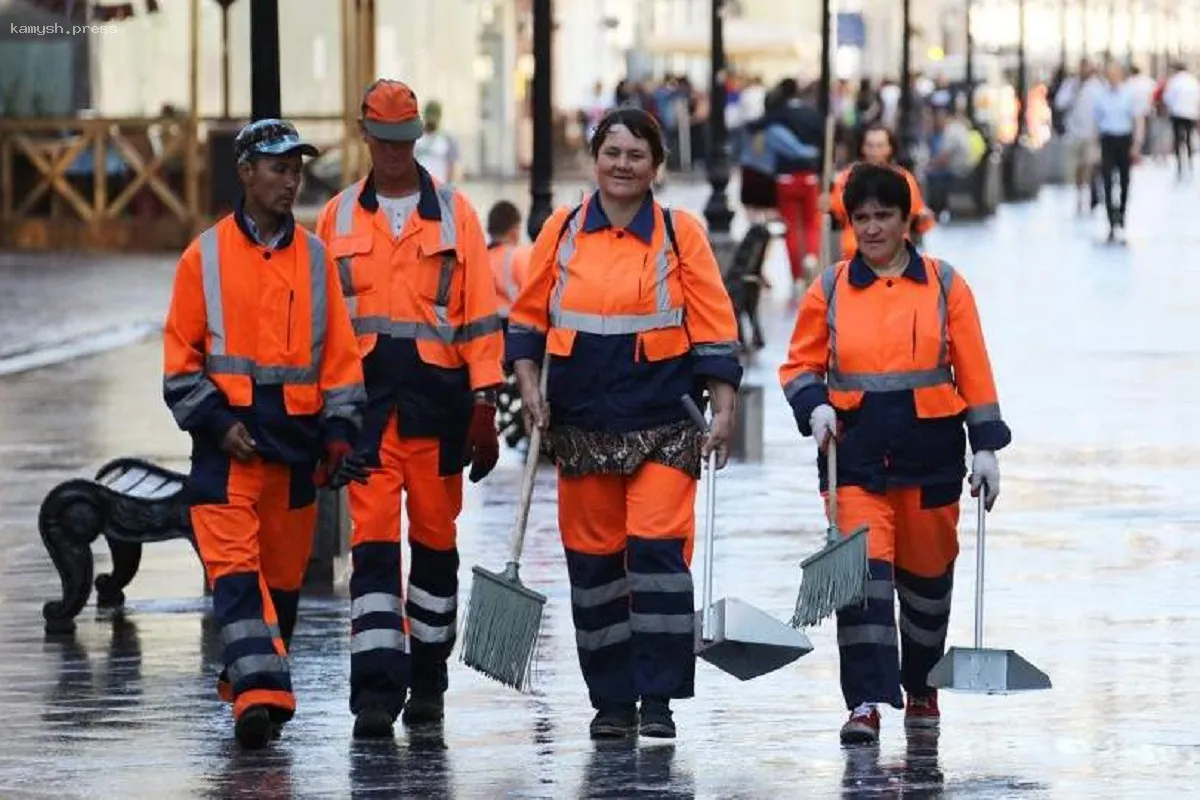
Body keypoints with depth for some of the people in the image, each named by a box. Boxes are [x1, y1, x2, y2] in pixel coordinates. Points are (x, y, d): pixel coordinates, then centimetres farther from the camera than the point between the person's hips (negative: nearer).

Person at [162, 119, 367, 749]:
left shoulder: (315, 257, 10)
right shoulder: (205, 256, 1)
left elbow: (340, 354, 11)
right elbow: (180, 355, 2)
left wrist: (339, 432, 2)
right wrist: (215, 421, -9)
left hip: (296, 437, 3)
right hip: (228, 440, -3)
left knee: (284, 573, 8)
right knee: (234, 566, -14)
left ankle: (249, 687, 22)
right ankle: (257, 693, -22)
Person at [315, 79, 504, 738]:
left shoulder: (454, 214, 5)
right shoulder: (338, 217, 9)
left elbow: (480, 314, 3)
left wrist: (484, 406, -4)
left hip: (437, 396, 0)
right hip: (365, 397, 0)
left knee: (435, 539, 8)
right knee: (372, 541, -8)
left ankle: (428, 680, 19)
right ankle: (376, 690, -12)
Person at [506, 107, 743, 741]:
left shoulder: (681, 234, 1)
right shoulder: (561, 232, 6)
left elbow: (714, 330, 1)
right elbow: (527, 319, 12)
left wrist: (723, 410, -5)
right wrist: (530, 388, -1)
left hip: (663, 425, -2)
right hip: (582, 424, 2)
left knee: (658, 549, -12)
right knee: (593, 560, 4)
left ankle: (659, 698, -7)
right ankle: (611, 701, 13)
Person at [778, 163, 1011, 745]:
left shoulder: (945, 286, 3)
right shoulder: (830, 289, 4)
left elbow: (974, 372, 3)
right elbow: (800, 365, 9)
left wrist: (986, 448, -1)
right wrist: (815, 407, -11)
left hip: (929, 450, 1)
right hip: (854, 451, -1)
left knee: (927, 574, 12)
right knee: (863, 570, -14)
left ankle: (920, 687, 33)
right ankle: (866, 700, -16)